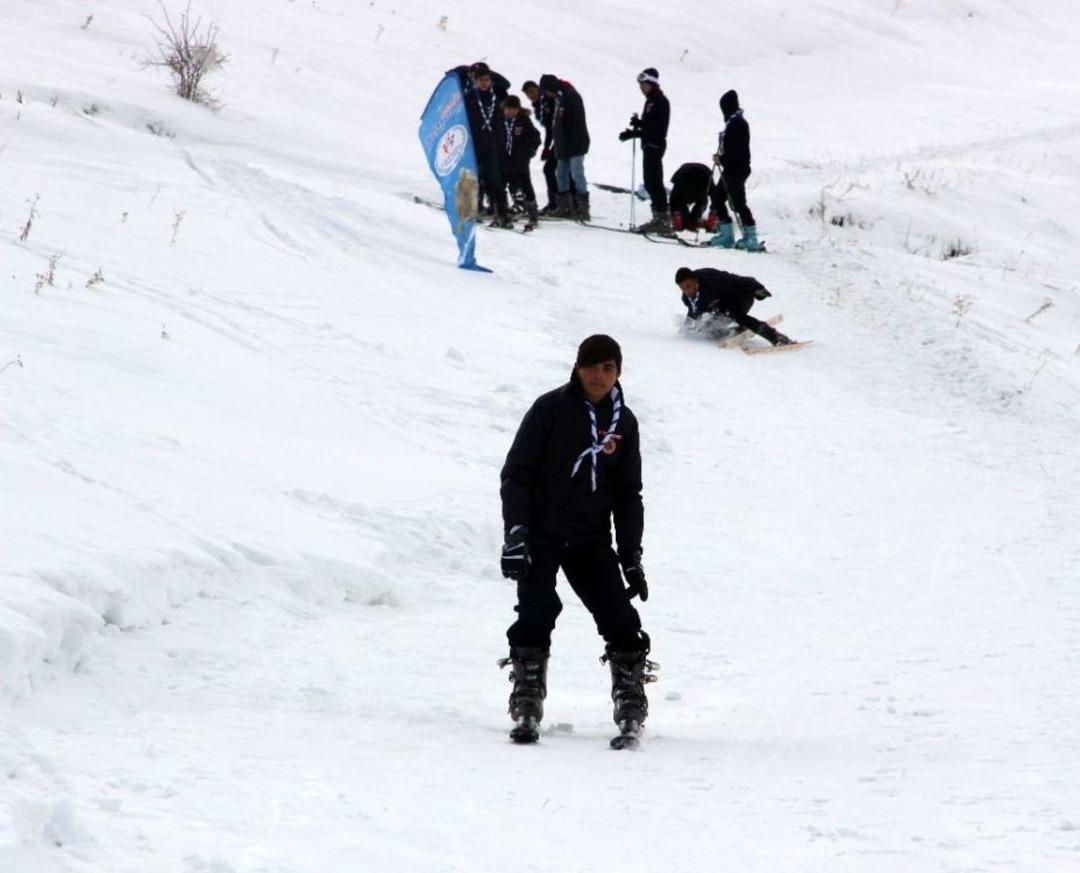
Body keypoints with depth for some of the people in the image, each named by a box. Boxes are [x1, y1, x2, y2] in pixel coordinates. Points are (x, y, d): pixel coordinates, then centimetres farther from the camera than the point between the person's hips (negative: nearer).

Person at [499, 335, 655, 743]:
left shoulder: (623, 423, 5)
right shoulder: (551, 408, -7)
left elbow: (628, 494, 12)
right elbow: (516, 473, -5)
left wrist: (631, 556, 5)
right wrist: (515, 534, -14)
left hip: (591, 539, 3)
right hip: (541, 532, -3)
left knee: (621, 621, -6)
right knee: (536, 615, -17)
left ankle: (631, 707, 3)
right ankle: (526, 708, -9)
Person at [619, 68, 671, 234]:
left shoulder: (660, 101, -11)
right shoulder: (651, 101, 18)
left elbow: (658, 126, -20)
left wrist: (639, 123, -25)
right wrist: (633, 133, 16)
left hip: (655, 145, -10)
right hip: (649, 145, 10)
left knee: (654, 181, -12)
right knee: (650, 182, 11)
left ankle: (663, 219, -14)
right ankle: (659, 218, 15)